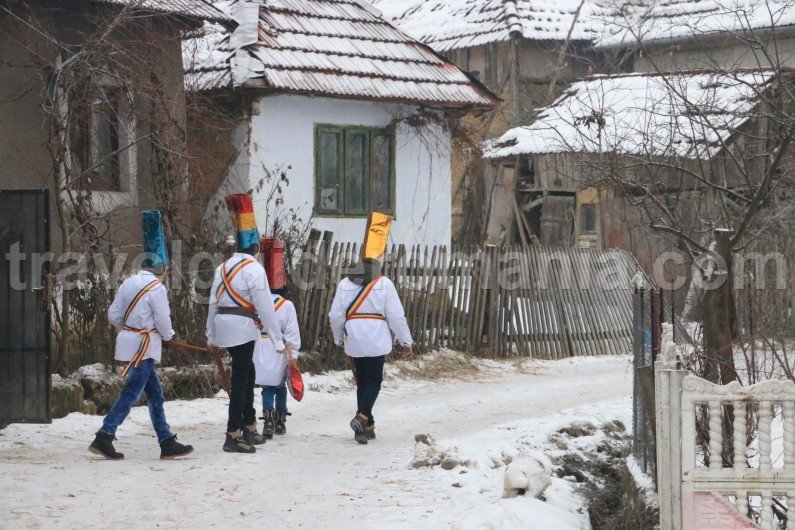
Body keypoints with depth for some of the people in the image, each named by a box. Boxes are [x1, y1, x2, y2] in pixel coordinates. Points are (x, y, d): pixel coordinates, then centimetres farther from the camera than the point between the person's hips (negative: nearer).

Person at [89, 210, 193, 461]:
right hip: (144, 345, -9)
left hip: (129, 340, 9)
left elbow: (113, 314, 10)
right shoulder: (156, 288, -14)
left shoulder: (128, 283, 9)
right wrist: (168, 336, 7)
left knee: (154, 393, 11)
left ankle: (167, 442, 13)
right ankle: (104, 437, -9)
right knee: (131, 393, -7)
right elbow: (163, 320, -13)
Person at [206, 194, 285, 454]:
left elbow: (213, 302, 15)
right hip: (243, 326, -8)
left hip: (223, 324, 8)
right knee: (241, 379, -5)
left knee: (247, 374, 19)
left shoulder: (223, 267, 12)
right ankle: (233, 435, -6)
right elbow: (265, 307, -13)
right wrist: (278, 340, -9)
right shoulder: (254, 269, -11)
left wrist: (211, 336, 21)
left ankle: (249, 427, 26)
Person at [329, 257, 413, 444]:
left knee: (362, 381, 12)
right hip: (377, 341, -3)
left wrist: (339, 339, 25)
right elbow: (396, 315, -3)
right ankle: (362, 416, -20)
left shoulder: (345, 284, 7)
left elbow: (335, 315, 8)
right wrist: (406, 341, 7)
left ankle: (367, 427, 13)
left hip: (354, 341, 3)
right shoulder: (384, 284, -1)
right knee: (374, 380, 2)